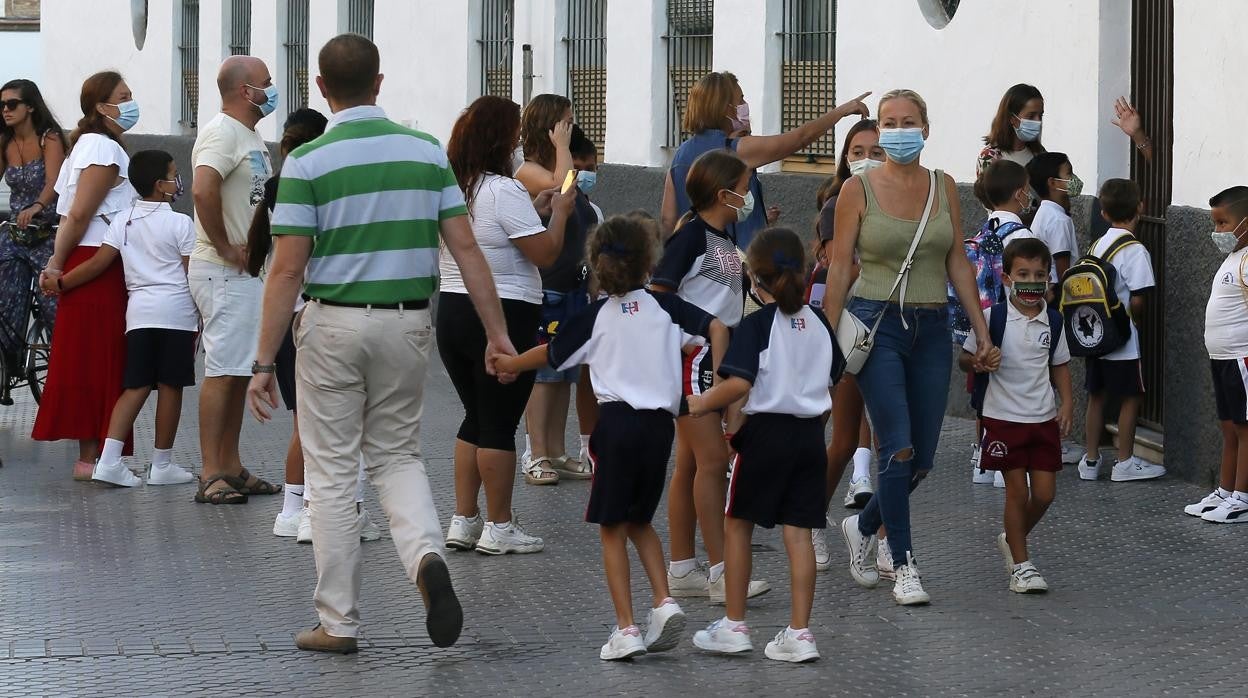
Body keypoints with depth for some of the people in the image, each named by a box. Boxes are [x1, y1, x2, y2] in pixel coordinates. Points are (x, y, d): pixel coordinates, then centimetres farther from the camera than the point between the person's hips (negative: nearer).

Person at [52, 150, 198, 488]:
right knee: (170, 387, 3)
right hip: (176, 312, -4)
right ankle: (162, 464, 7)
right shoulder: (180, 223, -3)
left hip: (139, 311, 4)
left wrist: (60, 283, 13)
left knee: (135, 387, 5)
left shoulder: (123, 221, 8)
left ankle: (110, 458, -8)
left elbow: (98, 263, 3)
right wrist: (205, 317, 4)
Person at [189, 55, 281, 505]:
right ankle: (211, 477, -9)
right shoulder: (222, 133, -15)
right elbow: (203, 190, -32)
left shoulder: (250, 135, 17)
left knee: (238, 373, 13)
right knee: (222, 372, -10)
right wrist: (225, 248, -23)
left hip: (248, 270, 10)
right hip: (224, 273, -10)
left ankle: (230, 468, 20)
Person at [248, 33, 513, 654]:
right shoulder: (427, 152, 2)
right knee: (397, 456, 18)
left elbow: (288, 269, -11)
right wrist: (497, 331, 6)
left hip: (335, 324, -3)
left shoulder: (308, 161, -9)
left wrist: (264, 362, -7)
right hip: (408, 322, 3)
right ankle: (426, 556, -10)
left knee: (332, 473, 6)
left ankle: (338, 622, 10)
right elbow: (465, 247, 0)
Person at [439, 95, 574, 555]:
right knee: (499, 425, 1)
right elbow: (545, 253, -16)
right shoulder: (503, 191, -16)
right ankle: (499, 528, 7)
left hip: (453, 309, 7)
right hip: (505, 317, -7)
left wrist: (536, 208, 18)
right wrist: (559, 211, 0)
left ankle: (463, 521, 16)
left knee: (476, 419, 17)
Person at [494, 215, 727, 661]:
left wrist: (504, 365, 27)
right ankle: (664, 602, 1)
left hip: (618, 422, -3)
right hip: (660, 423, 3)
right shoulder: (664, 305, 6)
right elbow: (716, 328, -4)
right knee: (639, 521, 20)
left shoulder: (596, 316, 2)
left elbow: (548, 354, 10)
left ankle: (626, 629, -2)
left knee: (612, 528, 5)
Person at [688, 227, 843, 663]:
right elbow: (833, 375, 13)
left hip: (766, 431, -5)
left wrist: (702, 403, -5)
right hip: (810, 434, 5)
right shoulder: (818, 324, 5)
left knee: (738, 524, 10)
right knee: (799, 532, 4)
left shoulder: (757, 325, -11)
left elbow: (739, 383, -20)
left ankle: (734, 626, 14)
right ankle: (799, 634, 1)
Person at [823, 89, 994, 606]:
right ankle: (903, 565, -3)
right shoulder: (859, 189, -1)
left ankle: (863, 527, 31)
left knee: (923, 458, 5)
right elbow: (839, 267, -1)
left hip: (932, 329, 4)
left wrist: (982, 331, 7)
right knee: (899, 448, -13)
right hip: (877, 324, -4)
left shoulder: (943, 188, 9)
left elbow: (958, 262, 11)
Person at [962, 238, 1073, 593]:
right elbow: (965, 357, -1)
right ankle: (1020, 564, 9)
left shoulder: (1052, 321, 3)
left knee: (1044, 493, 3)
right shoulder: (993, 317, -8)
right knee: (1017, 489, -2)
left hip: (1044, 418, 4)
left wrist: (1067, 403, 3)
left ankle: (1012, 540, 30)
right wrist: (980, 363, -22)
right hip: (1004, 417, -4)